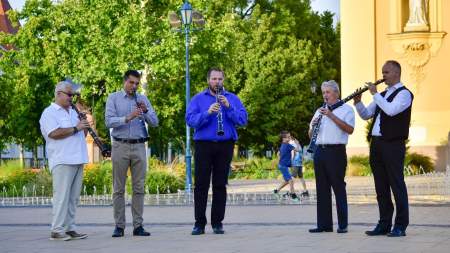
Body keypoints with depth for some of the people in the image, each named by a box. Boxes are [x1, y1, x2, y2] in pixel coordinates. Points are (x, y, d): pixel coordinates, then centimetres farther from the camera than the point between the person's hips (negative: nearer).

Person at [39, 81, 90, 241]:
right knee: (62, 196, -9)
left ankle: (70, 229, 11)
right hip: (62, 160, -8)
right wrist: (75, 128, -13)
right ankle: (57, 231, -7)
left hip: (77, 160, 8)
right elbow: (54, 133, -18)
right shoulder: (49, 113, -3)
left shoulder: (73, 112, 22)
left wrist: (85, 127, 7)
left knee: (73, 197, 7)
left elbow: (81, 135, 28)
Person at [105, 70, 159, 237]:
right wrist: (128, 118, -22)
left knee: (139, 188, 2)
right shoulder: (113, 98, 4)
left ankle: (138, 226, 5)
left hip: (139, 147, 2)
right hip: (120, 146, -2)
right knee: (119, 188, 1)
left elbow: (155, 122, 6)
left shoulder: (143, 99, 12)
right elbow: (109, 121, -8)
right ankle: (119, 226, 4)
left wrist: (146, 111, -12)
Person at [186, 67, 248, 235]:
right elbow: (190, 120, -6)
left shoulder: (232, 99, 11)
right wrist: (207, 113, -20)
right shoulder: (198, 99, 8)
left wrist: (228, 107, -15)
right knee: (201, 184, -1)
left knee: (220, 185, 4)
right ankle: (199, 223, 4)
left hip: (225, 146, 1)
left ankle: (217, 223, 10)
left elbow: (243, 120, -1)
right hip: (203, 144, -1)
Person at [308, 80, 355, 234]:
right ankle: (324, 224, 9)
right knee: (322, 189, 5)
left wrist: (332, 116, -15)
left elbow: (350, 130, -13)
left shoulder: (346, 109, 3)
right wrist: (313, 126, -1)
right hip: (320, 151, 6)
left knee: (338, 188, -5)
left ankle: (343, 225, -1)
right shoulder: (320, 111, 22)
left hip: (336, 151, -6)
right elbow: (310, 135, 22)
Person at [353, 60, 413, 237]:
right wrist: (358, 102, 3)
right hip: (376, 143, 8)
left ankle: (400, 226, -2)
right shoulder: (383, 95, 20)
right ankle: (384, 224, 14)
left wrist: (375, 94, -14)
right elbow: (366, 115, 21)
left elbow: (391, 110, -22)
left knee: (396, 184, -5)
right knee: (381, 186, 9)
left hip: (393, 144, -8)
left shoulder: (404, 93, -4)